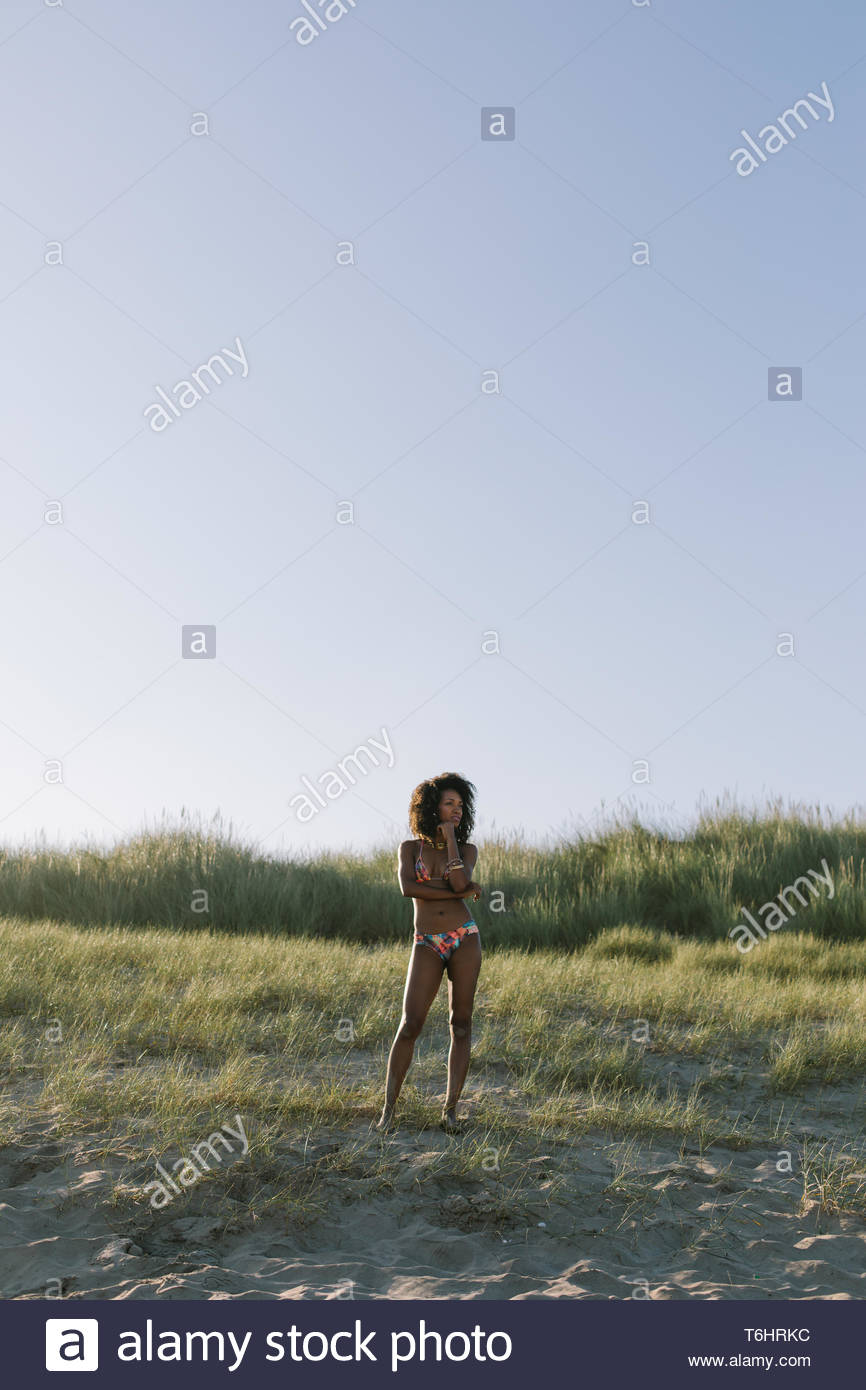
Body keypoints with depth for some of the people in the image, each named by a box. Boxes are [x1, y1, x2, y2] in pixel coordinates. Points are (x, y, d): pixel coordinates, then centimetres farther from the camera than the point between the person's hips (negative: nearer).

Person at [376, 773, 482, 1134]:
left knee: (461, 1025, 0)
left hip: (465, 940, 1)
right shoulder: (410, 847, 8)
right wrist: (460, 892, -10)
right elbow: (407, 888, -10)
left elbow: (460, 881, -12)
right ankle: (389, 1109, -3)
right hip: (427, 945, -1)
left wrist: (450, 837, -5)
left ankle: (450, 1110, 6)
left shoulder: (467, 850, 9)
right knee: (410, 1024, -10)